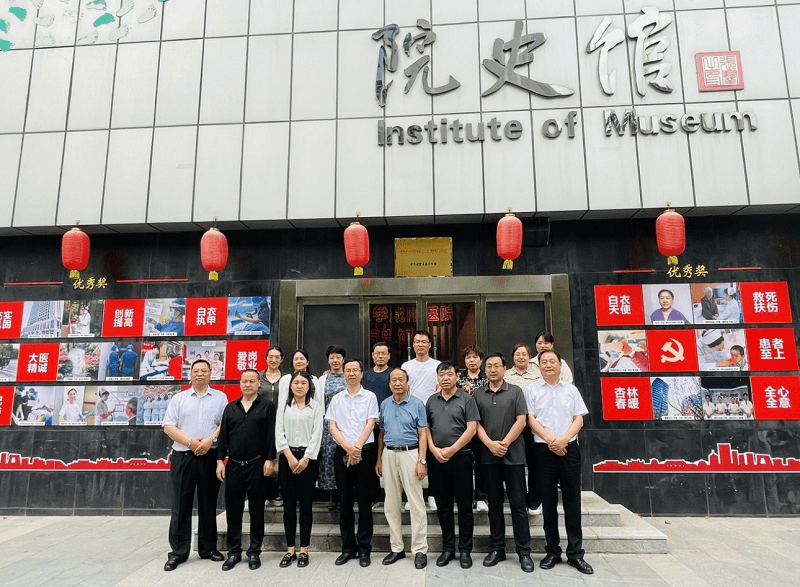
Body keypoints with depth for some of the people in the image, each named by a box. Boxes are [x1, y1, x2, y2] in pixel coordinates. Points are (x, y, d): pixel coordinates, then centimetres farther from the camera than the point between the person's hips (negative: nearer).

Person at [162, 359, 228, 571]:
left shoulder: (220, 397, 7)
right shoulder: (178, 398, 8)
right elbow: (168, 426, 0)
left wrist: (210, 440, -16)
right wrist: (190, 442, -12)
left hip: (210, 456, 0)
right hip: (183, 456, 0)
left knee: (208, 504, 9)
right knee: (181, 505, 4)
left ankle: (208, 548, 21)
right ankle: (178, 552, 14)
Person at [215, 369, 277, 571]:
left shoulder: (267, 406, 0)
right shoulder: (230, 408, 10)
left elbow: (271, 434, -4)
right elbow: (223, 435, 9)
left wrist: (269, 460, -10)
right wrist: (220, 460, 2)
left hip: (257, 465, -3)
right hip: (233, 465, 3)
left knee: (256, 510, 6)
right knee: (233, 509, 8)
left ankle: (254, 552, 18)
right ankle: (234, 552, 21)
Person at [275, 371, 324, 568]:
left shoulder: (316, 406, 3)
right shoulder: (284, 406, 8)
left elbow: (317, 434, -3)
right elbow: (279, 433, 1)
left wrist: (305, 458, -11)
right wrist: (290, 456, -9)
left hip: (308, 458, -2)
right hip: (287, 457, 2)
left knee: (306, 504, 3)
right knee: (288, 504, 7)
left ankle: (303, 550, 12)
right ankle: (290, 549, 16)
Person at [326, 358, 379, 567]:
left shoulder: (370, 397, 2)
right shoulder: (337, 399, 9)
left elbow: (370, 425, -4)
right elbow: (332, 427, 3)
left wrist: (357, 447, -14)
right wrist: (347, 447, -10)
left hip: (364, 452, -2)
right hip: (342, 453, 2)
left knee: (364, 501, 2)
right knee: (345, 501, 8)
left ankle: (364, 548, 13)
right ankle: (348, 547, 20)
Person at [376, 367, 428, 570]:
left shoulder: (417, 404, -4)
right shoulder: (384, 405, 8)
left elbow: (422, 435, -5)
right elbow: (382, 433, 13)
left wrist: (421, 461, -13)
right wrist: (379, 460, 10)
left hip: (410, 453, -4)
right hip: (389, 455, 4)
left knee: (416, 504, -2)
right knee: (391, 504, 10)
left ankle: (420, 549, 8)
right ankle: (396, 548, 22)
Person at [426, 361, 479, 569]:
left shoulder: (467, 399, -2)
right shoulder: (432, 401, 11)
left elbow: (471, 428, -9)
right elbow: (426, 427, 11)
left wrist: (451, 450, -13)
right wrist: (434, 449, -5)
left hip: (460, 458, -4)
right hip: (437, 459, 4)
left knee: (464, 505, 4)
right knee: (443, 506, 11)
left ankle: (465, 550, 16)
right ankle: (448, 548, 24)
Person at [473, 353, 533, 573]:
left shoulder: (515, 391, 2)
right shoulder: (478, 394, 7)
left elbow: (521, 421, -4)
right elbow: (476, 423, 3)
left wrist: (505, 443, -11)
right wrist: (490, 444, -11)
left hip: (513, 455, -2)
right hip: (489, 456, 2)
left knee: (518, 504, 2)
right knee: (494, 504, 10)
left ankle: (524, 551, 11)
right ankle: (496, 548, 20)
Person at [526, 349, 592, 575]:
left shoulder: (571, 390, 10)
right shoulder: (532, 390, 5)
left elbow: (579, 420, 4)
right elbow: (531, 419, -2)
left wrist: (563, 439, -12)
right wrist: (551, 440, -13)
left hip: (569, 448, 1)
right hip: (544, 449, -1)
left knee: (572, 501, 3)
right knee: (548, 502, 5)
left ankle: (576, 553, 12)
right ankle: (552, 551, 16)